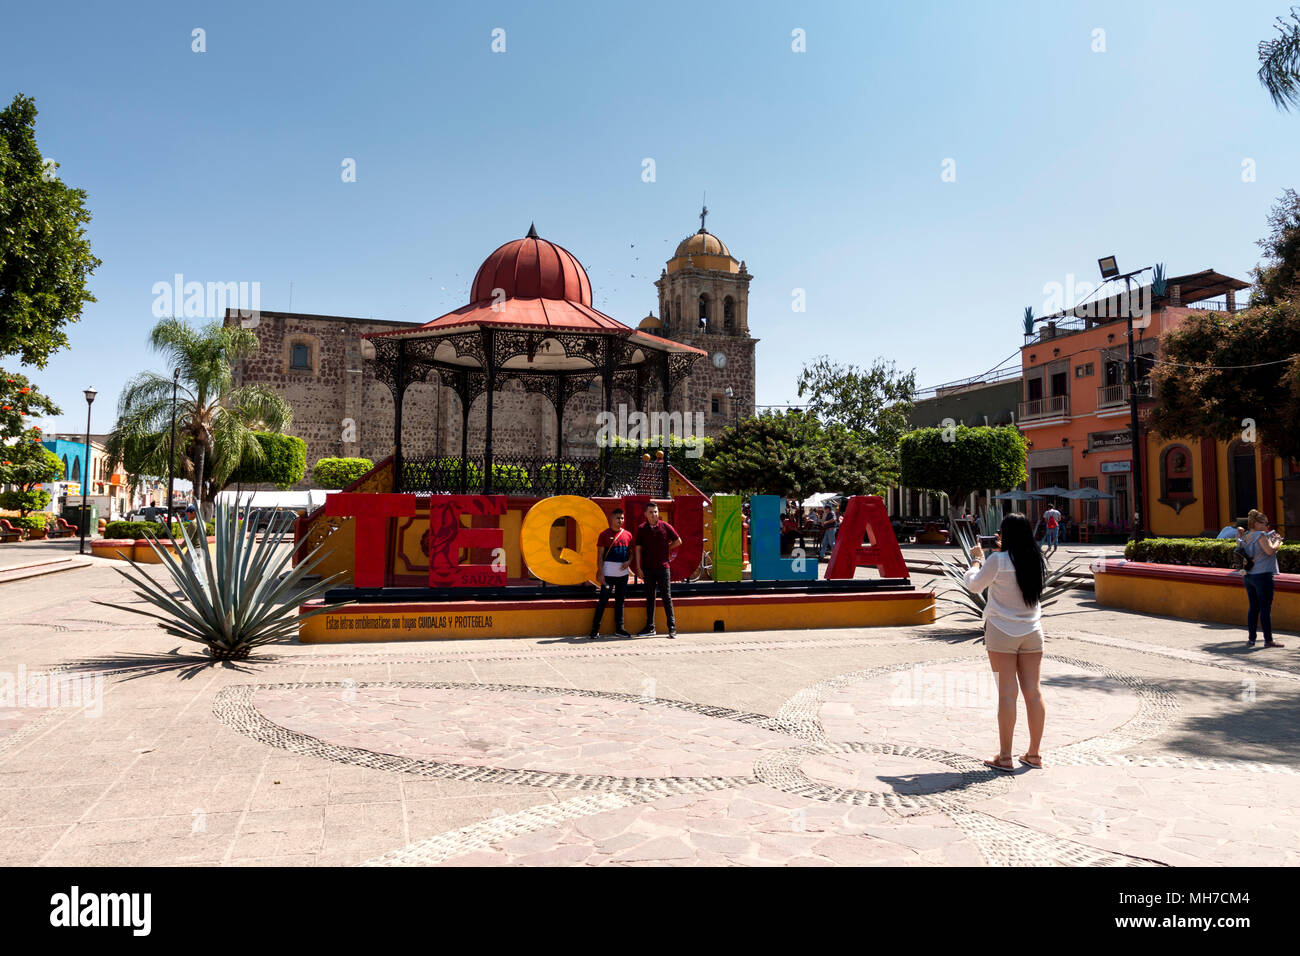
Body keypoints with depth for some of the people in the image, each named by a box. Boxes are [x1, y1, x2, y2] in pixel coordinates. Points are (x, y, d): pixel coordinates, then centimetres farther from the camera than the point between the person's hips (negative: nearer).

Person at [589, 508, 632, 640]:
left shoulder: (628, 535, 10)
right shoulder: (605, 534, -2)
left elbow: (631, 552, 18)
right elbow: (600, 555, -4)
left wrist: (628, 561, -5)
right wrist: (600, 573, -10)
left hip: (623, 574, 4)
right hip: (608, 574, -4)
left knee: (620, 601, 10)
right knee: (603, 600, -3)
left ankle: (619, 629, 18)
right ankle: (595, 629, 3)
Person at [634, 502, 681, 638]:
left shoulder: (665, 527, -1)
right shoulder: (641, 529, 2)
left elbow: (678, 541, 11)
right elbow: (638, 549, 4)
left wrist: (666, 549, 7)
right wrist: (638, 567, -1)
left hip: (662, 567, -2)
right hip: (648, 568, 2)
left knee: (667, 596, -2)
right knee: (649, 597, 9)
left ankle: (672, 627, 1)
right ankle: (650, 627, 16)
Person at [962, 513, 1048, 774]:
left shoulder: (998, 560, -12)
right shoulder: (1037, 560, 3)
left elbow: (974, 585, -1)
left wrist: (976, 559, 14)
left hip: (1002, 631, -5)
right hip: (1032, 632, 5)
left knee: (1007, 693, -3)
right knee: (1033, 692, 8)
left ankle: (1005, 757, 2)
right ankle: (1034, 754, 16)